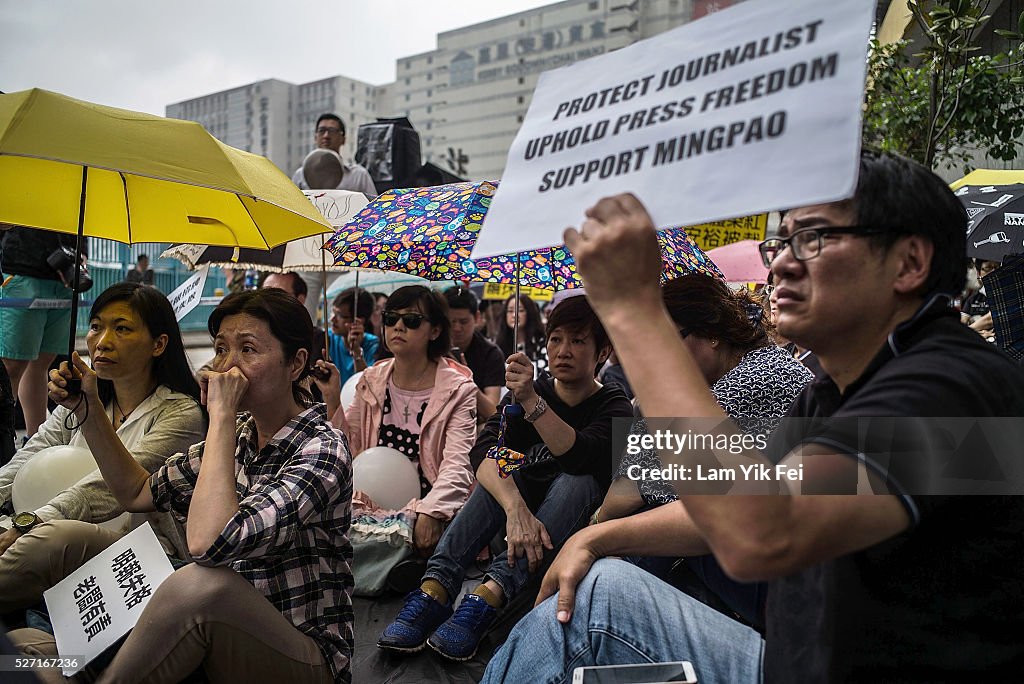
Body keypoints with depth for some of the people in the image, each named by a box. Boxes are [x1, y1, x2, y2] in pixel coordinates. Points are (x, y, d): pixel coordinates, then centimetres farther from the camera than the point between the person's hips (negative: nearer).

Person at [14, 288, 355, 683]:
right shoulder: (239, 436, 5)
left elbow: (209, 543, -32)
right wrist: (87, 409, 7)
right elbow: (138, 492, 17)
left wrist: (220, 414, -26)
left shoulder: (322, 450, -19)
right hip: (227, 644, 6)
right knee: (22, 643, -11)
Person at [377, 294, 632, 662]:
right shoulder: (524, 395, -3)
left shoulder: (613, 407, -9)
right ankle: (435, 589, -39)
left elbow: (579, 458, -31)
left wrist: (532, 400, -43)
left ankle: (490, 594, -43)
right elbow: (485, 452, -22)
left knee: (578, 480, -32)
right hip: (520, 517, 2)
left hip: (578, 523, -2)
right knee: (503, 472, -27)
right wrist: (515, 508, -41)